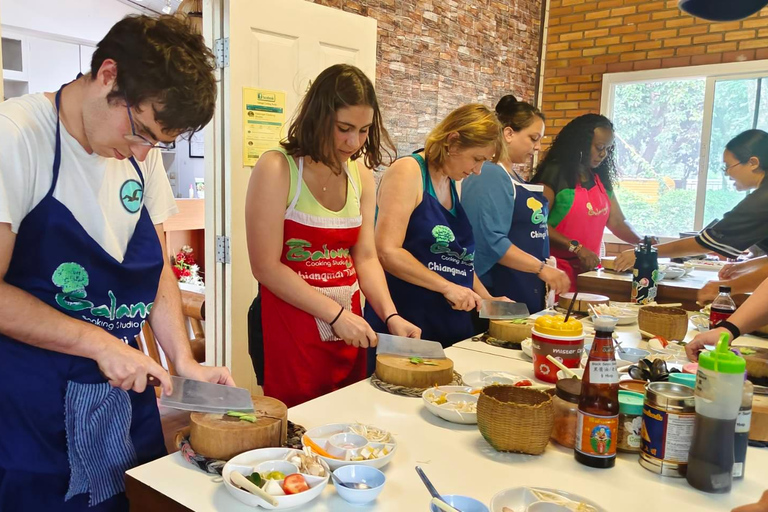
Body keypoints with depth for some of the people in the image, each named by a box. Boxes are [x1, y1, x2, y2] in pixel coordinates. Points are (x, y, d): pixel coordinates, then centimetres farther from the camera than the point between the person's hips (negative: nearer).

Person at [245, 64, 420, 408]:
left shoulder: (361, 173, 6)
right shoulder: (277, 169, -12)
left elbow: (366, 258, 6)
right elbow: (266, 267, -15)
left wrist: (390, 316, -8)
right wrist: (336, 314, -16)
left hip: (348, 329, 6)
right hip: (292, 325, -5)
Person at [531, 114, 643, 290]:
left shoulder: (601, 179, 13)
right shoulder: (555, 173, -8)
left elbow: (617, 222, 15)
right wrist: (575, 247, -20)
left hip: (589, 269, 6)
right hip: (558, 269, -6)